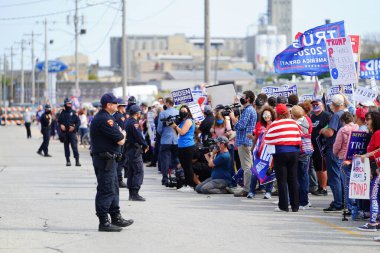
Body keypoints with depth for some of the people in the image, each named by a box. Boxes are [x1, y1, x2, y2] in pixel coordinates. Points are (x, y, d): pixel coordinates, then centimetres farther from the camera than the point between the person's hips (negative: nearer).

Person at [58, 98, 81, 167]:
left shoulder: (73, 112, 3)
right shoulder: (63, 113, 9)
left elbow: (78, 121, 2)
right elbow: (59, 121, 16)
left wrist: (74, 127, -12)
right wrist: (61, 125, -4)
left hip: (72, 132, -3)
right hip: (65, 132, 3)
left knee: (74, 146, -11)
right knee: (66, 146, 7)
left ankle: (77, 161, -13)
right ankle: (68, 160, 14)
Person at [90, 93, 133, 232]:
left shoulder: (100, 117, 15)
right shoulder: (105, 119, -20)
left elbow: (116, 134, 19)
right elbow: (120, 140, -18)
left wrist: (120, 133, 0)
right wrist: (123, 134, 2)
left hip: (108, 159, 11)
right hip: (105, 160, -11)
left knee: (113, 189, 18)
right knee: (106, 190, -7)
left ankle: (116, 218, 27)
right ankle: (104, 222, -3)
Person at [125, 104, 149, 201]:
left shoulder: (128, 122, 15)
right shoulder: (134, 123, -15)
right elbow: (138, 136, -20)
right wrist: (145, 145, -8)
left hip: (129, 149, 10)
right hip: (135, 149, -10)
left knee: (131, 171, 13)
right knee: (139, 171, -9)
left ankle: (131, 194, 16)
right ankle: (135, 193, -13)